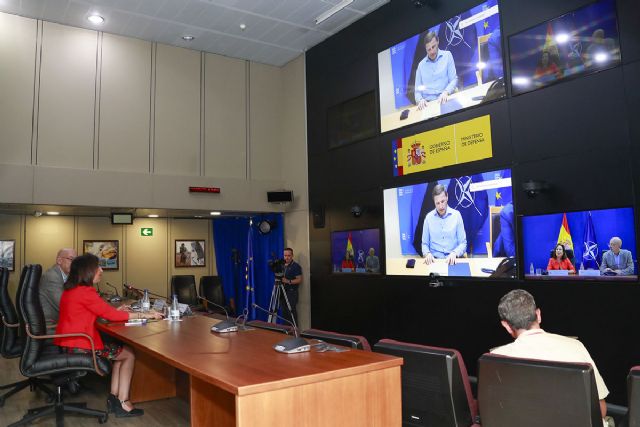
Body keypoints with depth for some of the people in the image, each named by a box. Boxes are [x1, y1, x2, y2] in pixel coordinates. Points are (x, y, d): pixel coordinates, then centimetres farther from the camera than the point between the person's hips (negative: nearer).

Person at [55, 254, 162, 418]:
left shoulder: (70, 290, 12)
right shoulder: (85, 292, -19)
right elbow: (110, 314, -16)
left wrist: (116, 311, 8)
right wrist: (143, 315, -10)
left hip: (69, 344, 10)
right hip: (79, 347, -10)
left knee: (120, 349, 17)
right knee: (129, 354, 3)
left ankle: (115, 397, 12)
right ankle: (122, 403, 5)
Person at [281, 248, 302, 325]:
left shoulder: (296, 266, -5)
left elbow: (299, 280, -11)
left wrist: (289, 281, -22)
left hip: (292, 292, -6)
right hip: (283, 292, 6)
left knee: (291, 312, -11)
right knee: (284, 312, 6)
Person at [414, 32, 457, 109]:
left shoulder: (447, 55, 11)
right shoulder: (421, 65, 16)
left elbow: (454, 79, 5)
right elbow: (417, 90, 14)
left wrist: (446, 92, -16)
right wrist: (420, 100, -10)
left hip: (443, 101, -1)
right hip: (427, 104, 1)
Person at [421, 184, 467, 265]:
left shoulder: (456, 215, 2)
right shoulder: (428, 217, 4)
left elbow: (463, 243, 4)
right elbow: (425, 244, 10)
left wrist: (454, 253, -16)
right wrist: (427, 253, -12)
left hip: (452, 260, 0)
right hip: (435, 260, 0)